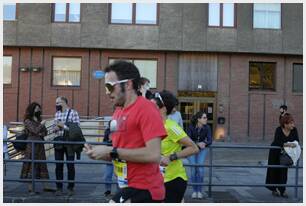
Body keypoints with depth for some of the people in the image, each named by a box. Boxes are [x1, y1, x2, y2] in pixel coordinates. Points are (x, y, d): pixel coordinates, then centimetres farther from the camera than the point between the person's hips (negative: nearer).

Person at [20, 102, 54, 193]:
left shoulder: (39, 119, 15)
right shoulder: (27, 121, -5)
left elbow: (45, 131, 11)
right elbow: (35, 130, -17)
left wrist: (41, 134, -8)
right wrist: (41, 124, -7)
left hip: (40, 144, 7)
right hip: (31, 144, -7)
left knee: (42, 164, 7)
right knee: (31, 164, -4)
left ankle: (46, 186, 10)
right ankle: (30, 187, 2)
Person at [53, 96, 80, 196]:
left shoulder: (73, 113, -5)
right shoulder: (57, 114, 14)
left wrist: (63, 126, -15)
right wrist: (55, 128, -2)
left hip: (69, 142, -5)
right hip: (58, 142, 5)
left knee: (70, 165, 3)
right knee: (58, 165, 7)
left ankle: (70, 187, 13)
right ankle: (59, 187, 17)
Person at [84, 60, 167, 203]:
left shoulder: (146, 109, -15)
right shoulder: (118, 113, 10)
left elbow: (154, 154, -24)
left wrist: (111, 152, -19)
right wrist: (100, 153, -1)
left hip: (143, 189, -9)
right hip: (130, 187, 9)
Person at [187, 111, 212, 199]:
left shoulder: (207, 127, -15)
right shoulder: (191, 127, -20)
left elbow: (209, 140, -16)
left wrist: (204, 143, -38)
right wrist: (197, 143, -37)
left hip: (202, 149, 1)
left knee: (200, 169, -12)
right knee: (193, 169, -10)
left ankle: (199, 191, 3)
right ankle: (194, 191, 6)